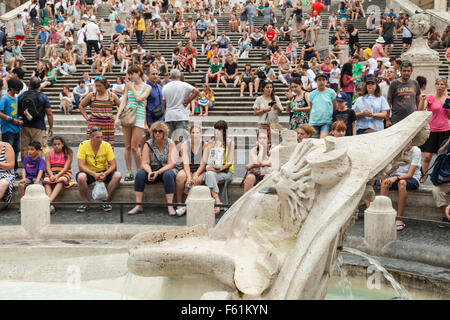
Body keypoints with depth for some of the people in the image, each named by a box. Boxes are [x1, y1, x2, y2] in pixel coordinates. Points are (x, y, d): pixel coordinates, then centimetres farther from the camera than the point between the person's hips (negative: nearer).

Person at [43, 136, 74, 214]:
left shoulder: (68, 153, 0)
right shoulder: (48, 154, 9)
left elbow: (66, 167, -8)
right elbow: (48, 167, 0)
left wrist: (58, 175, -22)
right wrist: (51, 175, -20)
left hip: (64, 173, -2)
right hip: (52, 173, 3)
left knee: (61, 181, -36)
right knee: (46, 181, -30)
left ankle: (49, 201, -52)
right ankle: (51, 206, -43)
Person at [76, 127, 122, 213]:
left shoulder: (106, 145, -8)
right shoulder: (83, 145, -13)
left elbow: (113, 165, -7)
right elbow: (81, 166, -18)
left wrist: (105, 174, -27)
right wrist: (94, 174, -32)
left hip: (103, 172, 2)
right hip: (89, 172, -2)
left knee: (118, 175, -26)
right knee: (80, 177, -35)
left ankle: (106, 201, -12)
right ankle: (85, 203, -13)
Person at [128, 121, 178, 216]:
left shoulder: (170, 144, -5)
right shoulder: (148, 144, 0)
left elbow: (171, 164, -13)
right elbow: (145, 163, -4)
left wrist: (158, 172, -26)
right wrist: (150, 172, -27)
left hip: (166, 170, -2)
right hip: (152, 170, 2)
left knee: (168, 175, -36)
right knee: (139, 174, -27)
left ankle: (170, 206, -33)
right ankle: (138, 206, -25)